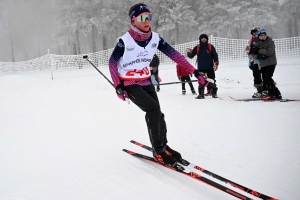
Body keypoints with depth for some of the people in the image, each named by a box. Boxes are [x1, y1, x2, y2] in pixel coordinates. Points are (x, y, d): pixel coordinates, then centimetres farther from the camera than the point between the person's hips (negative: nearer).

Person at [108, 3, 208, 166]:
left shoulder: (155, 38, -8)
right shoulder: (125, 41, -20)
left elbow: (173, 54, -8)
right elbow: (112, 62, -8)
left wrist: (194, 71, -15)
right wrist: (118, 85, -16)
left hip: (146, 81, 5)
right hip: (129, 84, -5)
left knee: (156, 113, 0)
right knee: (154, 109, -20)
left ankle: (163, 146, 22)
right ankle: (158, 151, -9)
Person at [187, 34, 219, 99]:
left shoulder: (210, 47, 6)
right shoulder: (197, 48, 8)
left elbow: (215, 55, 6)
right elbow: (191, 56, 7)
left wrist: (216, 63, -5)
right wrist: (189, 53, -15)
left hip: (210, 67, -1)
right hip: (201, 68, 1)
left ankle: (214, 93, 5)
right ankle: (201, 94, 5)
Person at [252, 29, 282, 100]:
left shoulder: (270, 42, -7)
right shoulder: (258, 43, 9)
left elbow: (269, 52, -20)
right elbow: (255, 54, 4)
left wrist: (259, 51, -12)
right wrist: (259, 56, -18)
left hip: (271, 63, -7)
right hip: (263, 64, 7)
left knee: (267, 78, -16)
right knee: (265, 80, 7)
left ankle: (271, 95, -11)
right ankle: (277, 93, 17)